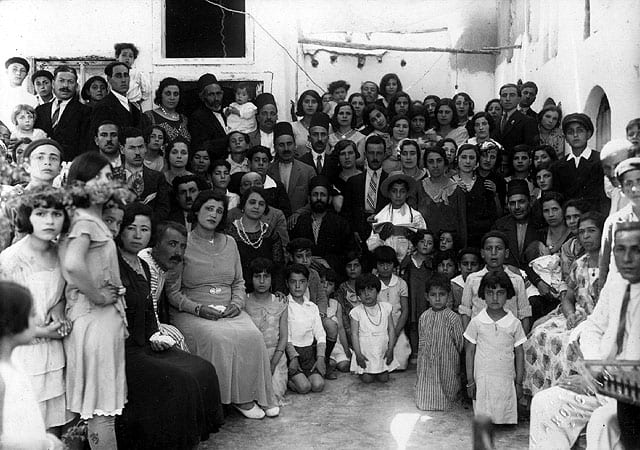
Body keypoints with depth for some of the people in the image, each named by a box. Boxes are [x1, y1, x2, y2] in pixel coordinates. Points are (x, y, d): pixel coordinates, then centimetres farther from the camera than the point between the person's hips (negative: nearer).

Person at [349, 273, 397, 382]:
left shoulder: (386, 307, 0)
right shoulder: (356, 312, -7)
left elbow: (391, 329, 2)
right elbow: (354, 334, -6)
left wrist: (390, 349, -6)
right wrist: (358, 354, -12)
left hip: (383, 351, 2)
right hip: (365, 352, -2)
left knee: (384, 378, -3)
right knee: (367, 379, -7)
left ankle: (380, 371, 30)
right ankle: (361, 371, 25)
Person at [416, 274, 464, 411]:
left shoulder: (453, 318, -14)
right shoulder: (424, 317, 0)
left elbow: (460, 344, -5)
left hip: (447, 368, -4)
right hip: (427, 366, 4)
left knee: (444, 403, 4)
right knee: (423, 402, 6)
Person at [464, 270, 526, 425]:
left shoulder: (514, 323, -1)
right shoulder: (476, 322, -3)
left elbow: (519, 354, 5)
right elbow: (469, 352, 3)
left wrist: (519, 382, 5)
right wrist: (470, 381, 2)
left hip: (506, 382, 0)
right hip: (482, 381, 0)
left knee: (507, 418, 4)